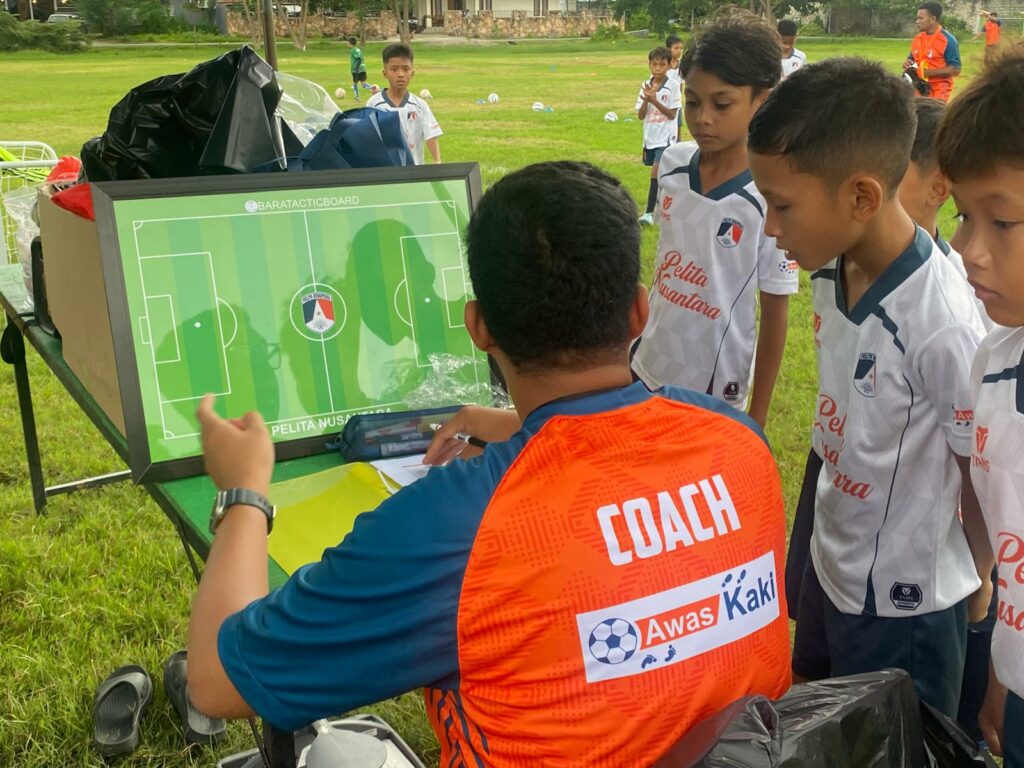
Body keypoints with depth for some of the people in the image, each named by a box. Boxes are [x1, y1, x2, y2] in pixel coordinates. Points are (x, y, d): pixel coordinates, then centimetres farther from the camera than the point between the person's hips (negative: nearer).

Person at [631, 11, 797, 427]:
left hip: (715, 395, -5)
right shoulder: (672, 163, -5)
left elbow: (774, 314, -12)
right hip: (647, 366, 5)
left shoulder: (771, 199, -19)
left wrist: (757, 420, -8)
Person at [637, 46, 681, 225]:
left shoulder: (673, 85, -9)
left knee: (656, 173, -14)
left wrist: (654, 100, -22)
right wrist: (646, 99, -17)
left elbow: (672, 114, -12)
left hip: (665, 138, -5)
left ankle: (649, 212, -13)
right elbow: (640, 116, 1)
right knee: (660, 175, 16)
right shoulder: (646, 85, 4)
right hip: (650, 137, 5)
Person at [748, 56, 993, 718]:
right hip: (830, 566, 7)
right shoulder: (833, 275, -8)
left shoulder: (943, 323, -30)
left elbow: (984, 473, -16)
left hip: (903, 604, -7)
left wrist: (977, 580, 0)